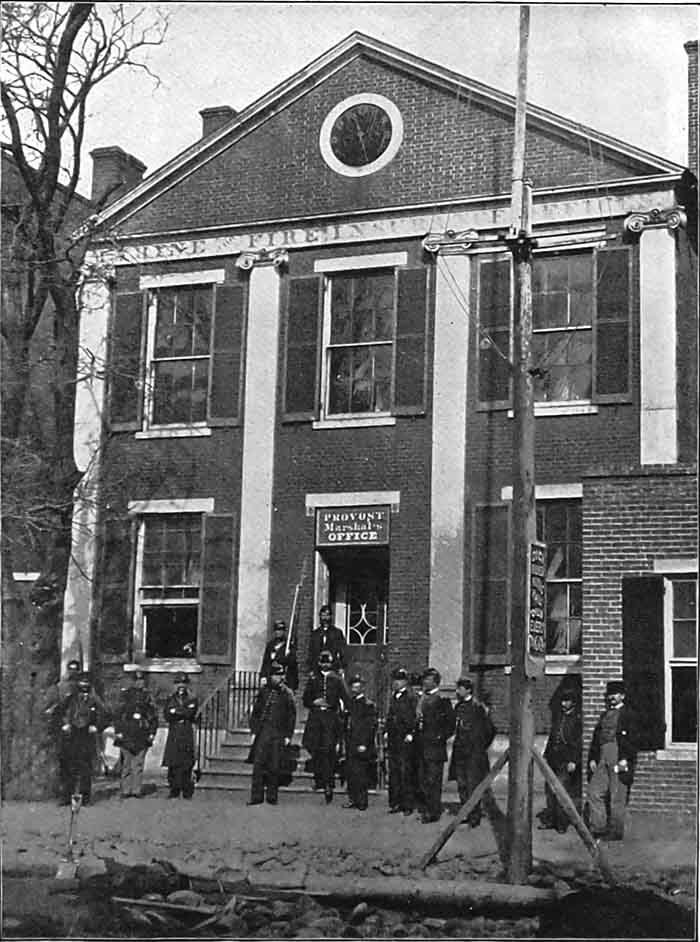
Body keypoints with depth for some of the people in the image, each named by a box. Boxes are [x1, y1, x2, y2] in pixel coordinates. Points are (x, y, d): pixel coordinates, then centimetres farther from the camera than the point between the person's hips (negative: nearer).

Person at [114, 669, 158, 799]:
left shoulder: (147, 696, 10)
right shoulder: (125, 694, 4)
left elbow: (154, 716, 14)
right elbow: (118, 714, 3)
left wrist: (152, 732, 6)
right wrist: (118, 732, -4)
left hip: (142, 736, 2)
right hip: (127, 735, -2)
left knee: (138, 764, 2)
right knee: (126, 763, -1)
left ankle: (136, 790, 7)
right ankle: (125, 790, 4)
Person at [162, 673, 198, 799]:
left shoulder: (192, 699, 10)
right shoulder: (170, 699, 15)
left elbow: (190, 713, -8)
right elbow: (167, 716, 2)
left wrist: (175, 711, -6)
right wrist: (182, 715, -10)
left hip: (187, 735, -2)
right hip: (173, 735, 2)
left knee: (186, 763, -7)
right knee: (172, 764, -3)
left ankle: (187, 792, -3)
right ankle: (174, 791, 4)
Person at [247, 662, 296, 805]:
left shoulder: (287, 694, 1)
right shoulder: (263, 691, 8)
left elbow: (292, 716, 3)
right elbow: (255, 711, 12)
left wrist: (288, 736, -2)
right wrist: (254, 730, 5)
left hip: (278, 734, -2)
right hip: (263, 732, 2)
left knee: (274, 766, 1)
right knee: (258, 764, -3)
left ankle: (272, 796, 11)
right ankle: (257, 796, 1)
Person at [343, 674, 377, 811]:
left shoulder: (368, 705, -6)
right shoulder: (350, 703, 15)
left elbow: (370, 726, -11)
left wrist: (364, 744, -16)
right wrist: (342, 742, 15)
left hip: (361, 745, -7)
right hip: (349, 745, 7)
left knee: (361, 774, -5)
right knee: (350, 773, 7)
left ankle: (362, 801, 0)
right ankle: (352, 799, 14)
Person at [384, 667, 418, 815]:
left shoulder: (411, 697, -7)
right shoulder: (393, 697, 15)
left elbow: (414, 718, -11)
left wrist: (410, 734, -16)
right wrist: (387, 732, 13)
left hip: (406, 740, -7)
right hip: (393, 739, 7)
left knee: (406, 772, -4)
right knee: (393, 772, 9)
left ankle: (408, 805, 1)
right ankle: (395, 803, 15)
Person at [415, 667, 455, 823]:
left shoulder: (442, 700, -8)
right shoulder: (421, 698, 14)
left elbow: (451, 724, -8)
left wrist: (441, 737, -10)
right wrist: (417, 736, 12)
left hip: (435, 746, -7)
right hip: (421, 745, 7)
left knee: (433, 780, -6)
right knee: (422, 780, 11)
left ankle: (434, 812, -1)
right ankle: (427, 809, 20)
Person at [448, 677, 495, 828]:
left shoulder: (477, 707, -12)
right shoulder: (458, 706, 10)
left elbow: (490, 730, -9)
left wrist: (481, 746, -3)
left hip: (474, 754, -7)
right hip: (460, 753, 7)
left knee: (473, 786, -4)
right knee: (462, 787, 11)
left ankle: (475, 818, 2)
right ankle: (466, 815, 19)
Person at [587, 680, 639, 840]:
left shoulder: (628, 714, -1)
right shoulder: (605, 714, 21)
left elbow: (631, 738, -9)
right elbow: (596, 737, 21)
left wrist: (625, 759, -17)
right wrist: (592, 758, 12)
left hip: (619, 758, -7)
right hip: (603, 758, 7)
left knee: (617, 797, -3)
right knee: (594, 792, 2)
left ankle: (616, 831, 4)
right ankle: (598, 827, 9)